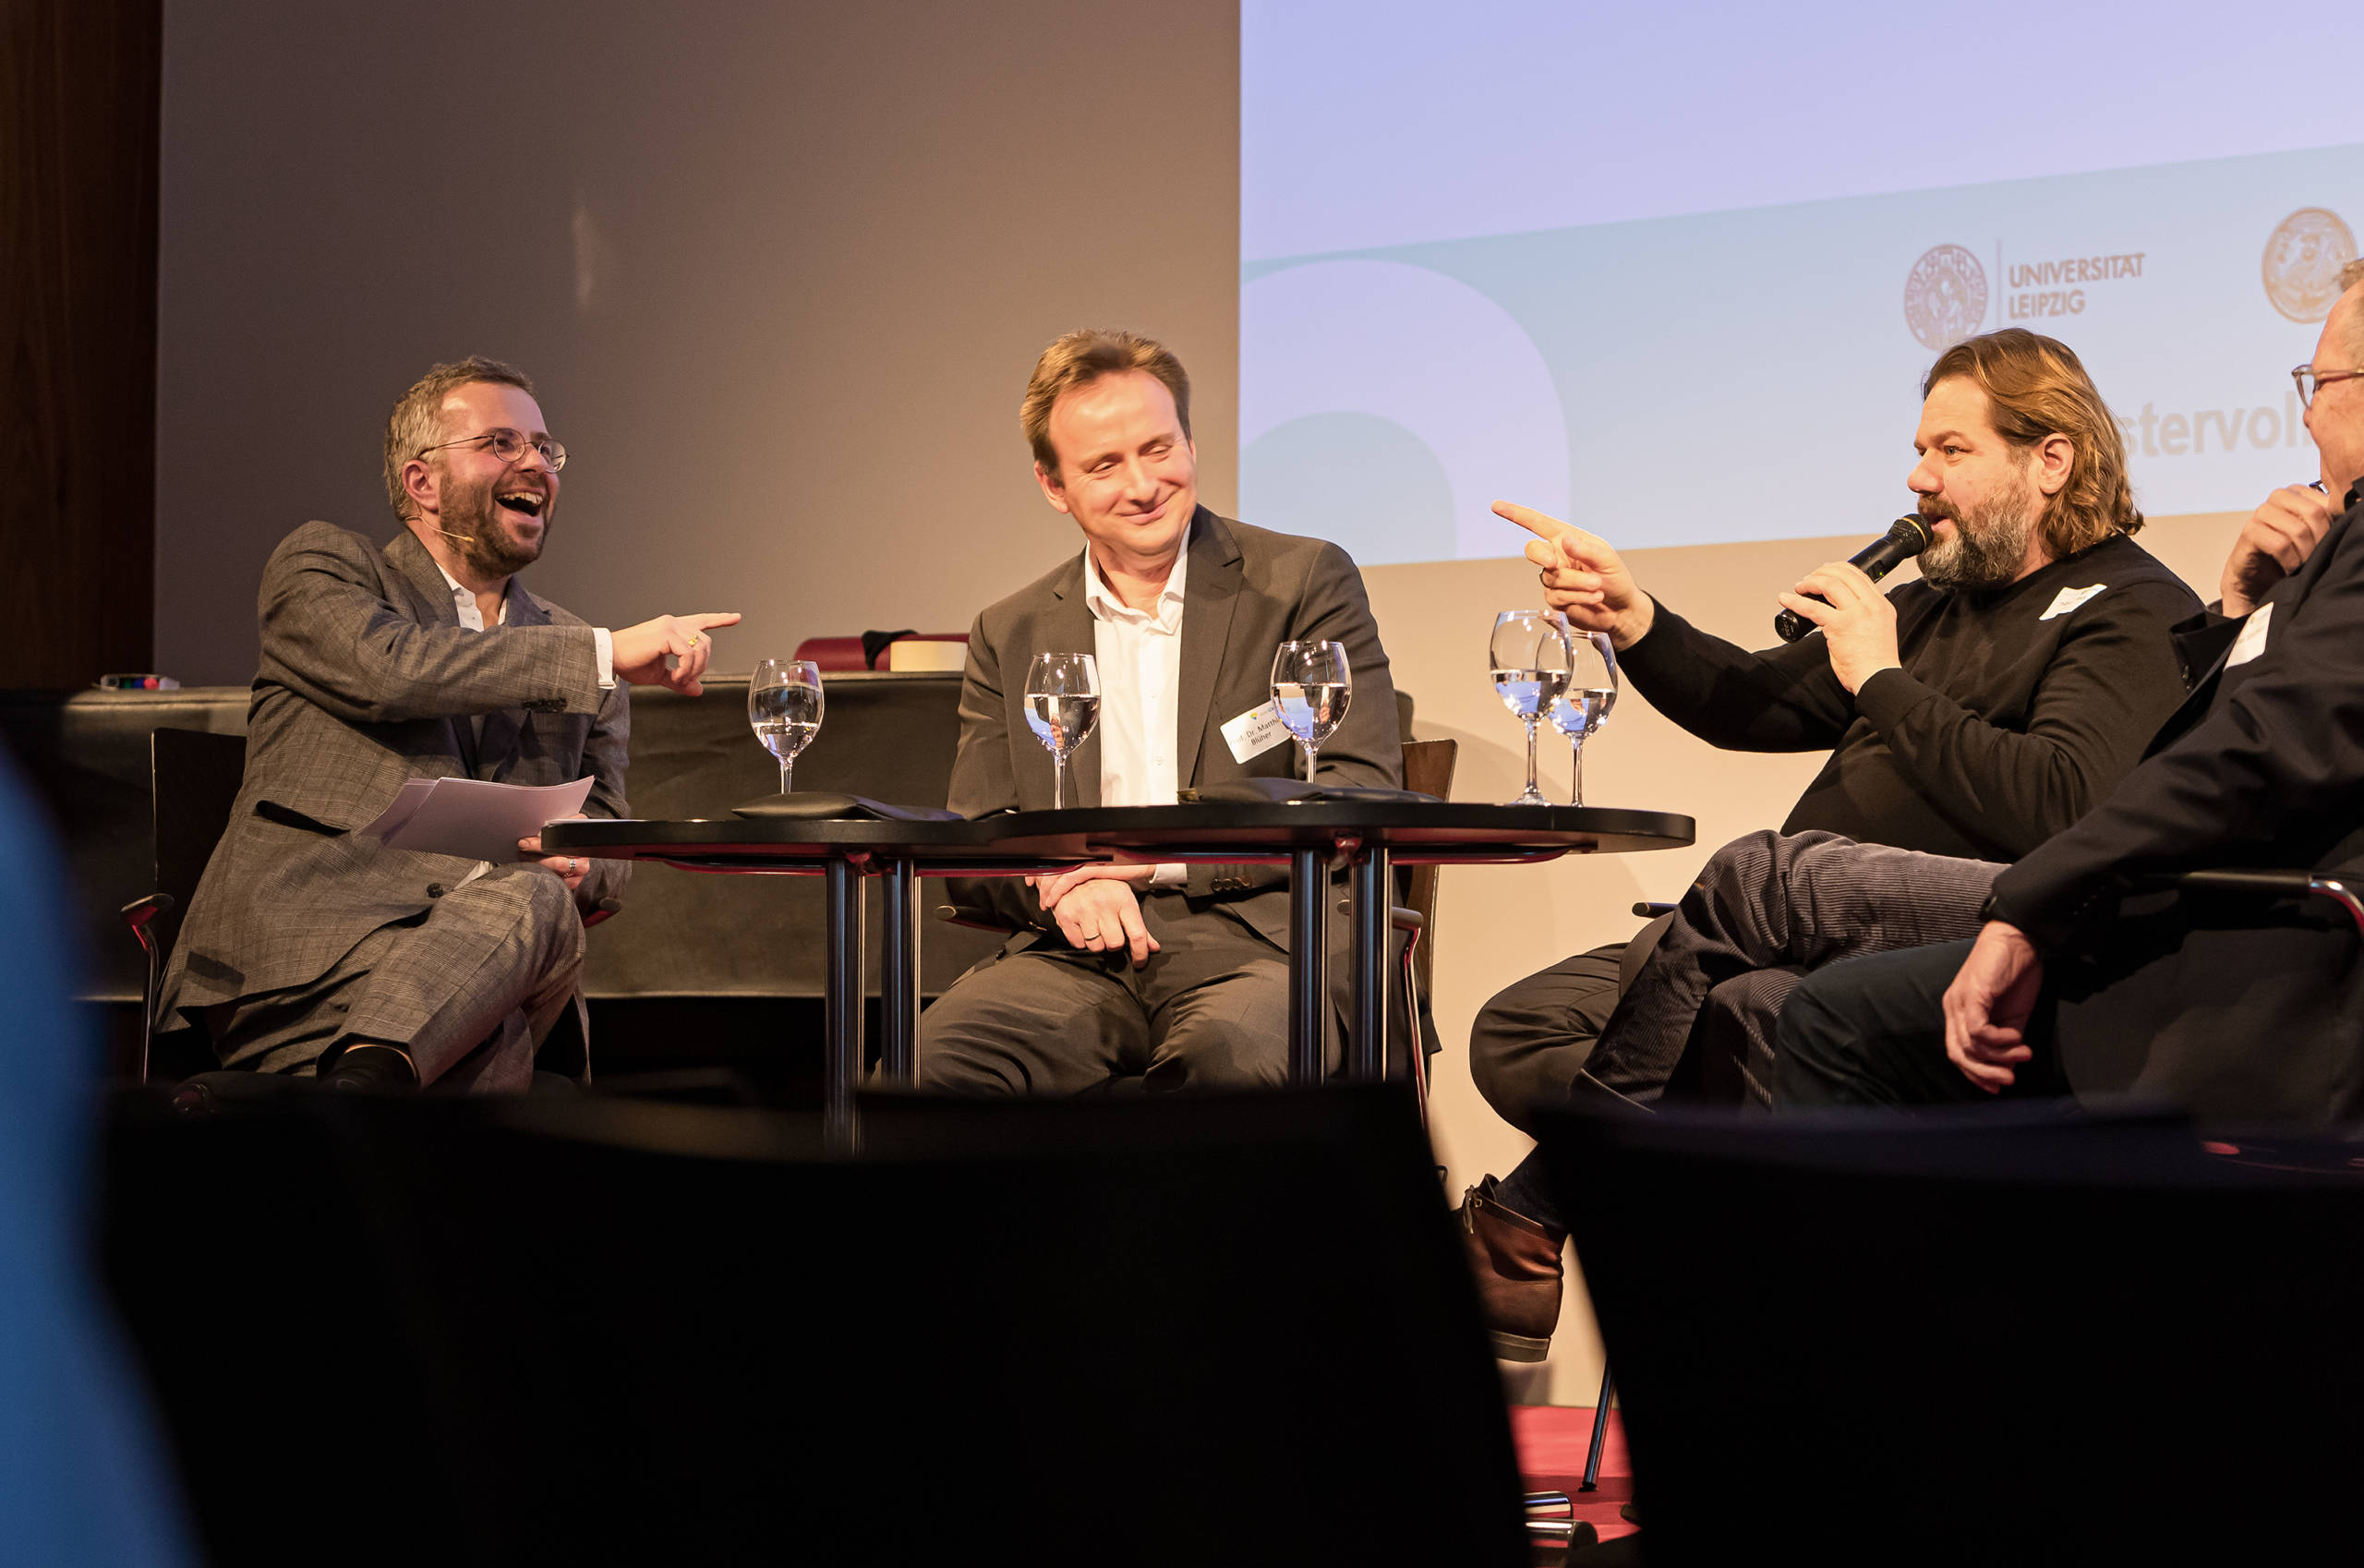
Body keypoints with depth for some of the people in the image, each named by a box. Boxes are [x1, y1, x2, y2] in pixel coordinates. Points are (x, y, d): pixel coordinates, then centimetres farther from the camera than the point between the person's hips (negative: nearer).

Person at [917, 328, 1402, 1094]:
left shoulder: (1306, 581, 9)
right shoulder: (1011, 636, 18)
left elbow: (1363, 794, 0)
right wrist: (1059, 881, -9)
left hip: (1256, 940, -3)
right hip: (1079, 953, 3)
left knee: (1233, 1055, -40)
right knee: (931, 1060, -30)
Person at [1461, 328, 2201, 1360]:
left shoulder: (2137, 615, -2)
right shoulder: (1941, 601, 25)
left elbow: (2059, 809, -20)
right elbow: (1755, 706, 28)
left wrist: (1885, 681, -10)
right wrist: (1632, 619, 10)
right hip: (1802, 950, 9)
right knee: (1516, 1032, -5)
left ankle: (1526, 1218, -18)